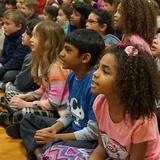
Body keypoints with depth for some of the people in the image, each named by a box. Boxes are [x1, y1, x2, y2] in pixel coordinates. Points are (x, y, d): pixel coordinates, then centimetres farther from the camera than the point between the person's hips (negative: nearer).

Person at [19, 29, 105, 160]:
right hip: (73, 127, 9)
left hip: (90, 139, -9)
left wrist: (56, 137, -16)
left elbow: (93, 132, -22)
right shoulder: (72, 76, 0)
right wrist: (53, 129, -5)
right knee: (28, 121, 12)